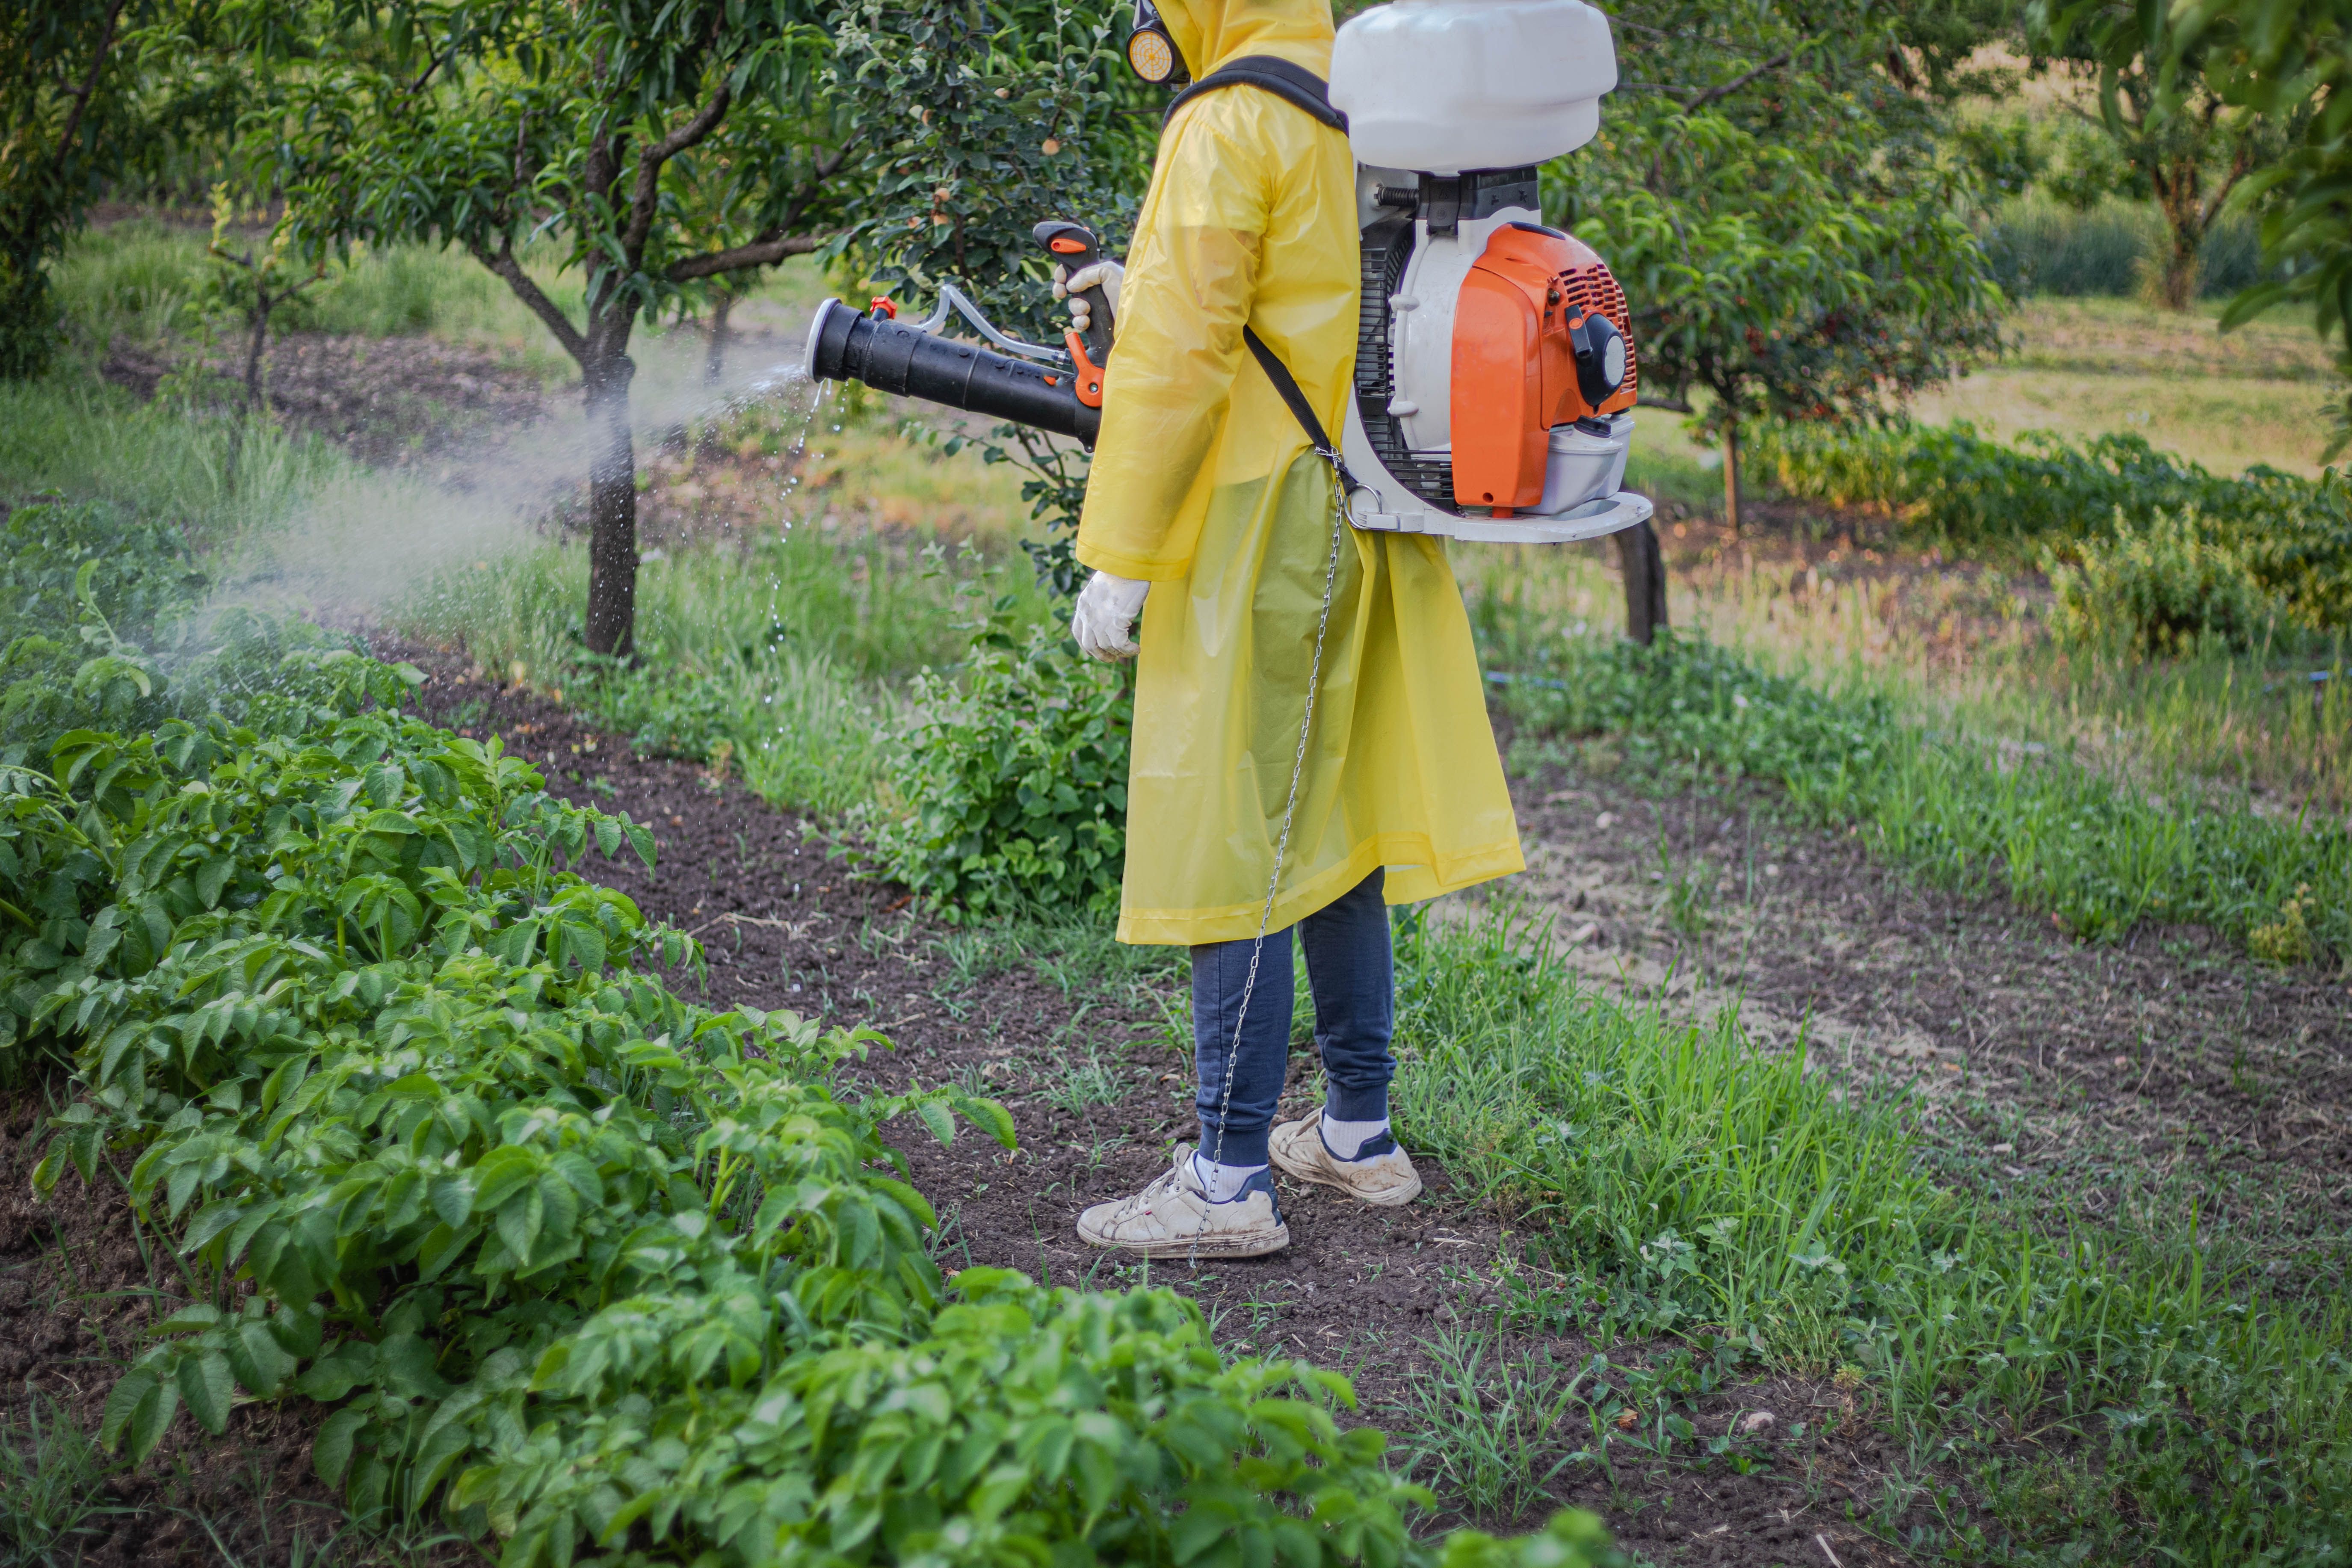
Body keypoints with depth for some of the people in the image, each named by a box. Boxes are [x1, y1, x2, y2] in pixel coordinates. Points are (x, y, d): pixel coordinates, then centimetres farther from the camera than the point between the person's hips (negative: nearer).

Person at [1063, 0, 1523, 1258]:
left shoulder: (1226, 128, -13)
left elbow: (1177, 359, -17)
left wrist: (1117, 557, -14)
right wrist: (1145, 293, 22)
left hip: (1257, 534, -9)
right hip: (1361, 532, 9)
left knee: (1237, 842, -5)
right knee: (1326, 823, 16)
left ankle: (1229, 1182, -1)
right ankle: (1358, 1134, 25)